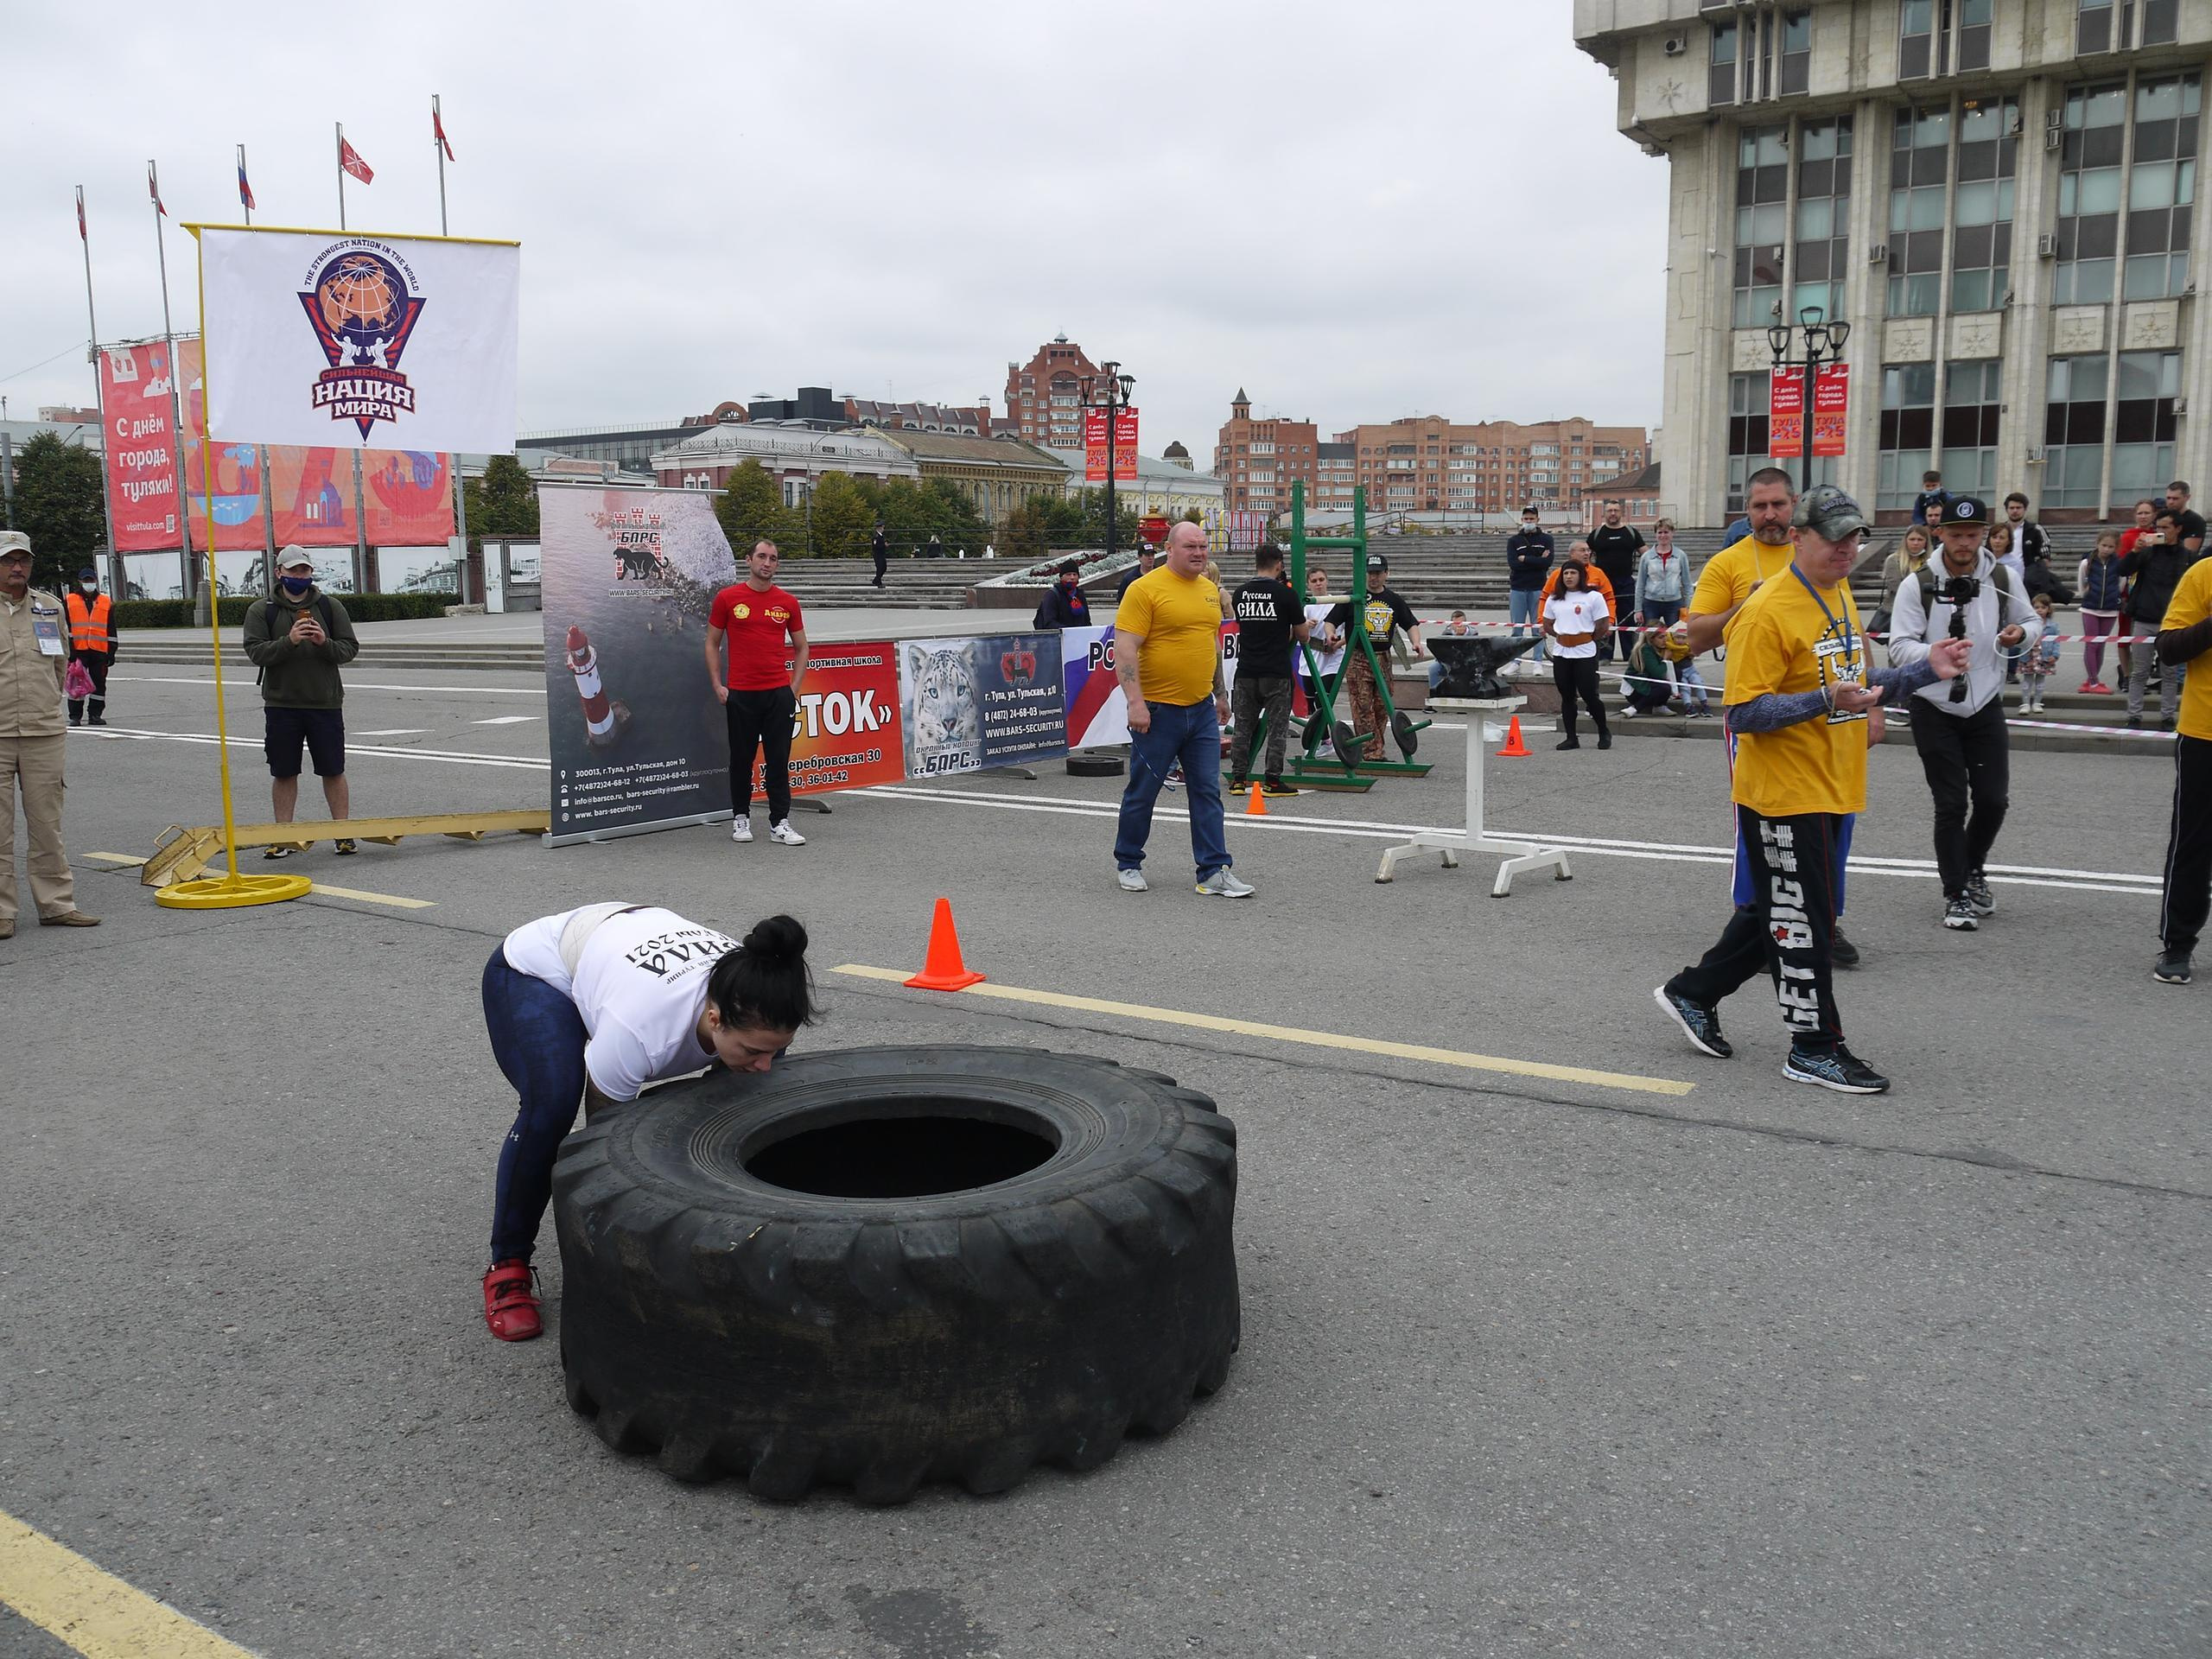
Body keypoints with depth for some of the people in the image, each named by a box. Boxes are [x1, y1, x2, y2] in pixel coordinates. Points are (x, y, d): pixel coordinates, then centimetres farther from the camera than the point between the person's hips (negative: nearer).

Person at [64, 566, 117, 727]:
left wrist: (112, 652, 8)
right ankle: (75, 716, 5)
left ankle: (95, 714, 10)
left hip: (99, 650, 2)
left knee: (99, 683, 3)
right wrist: (69, 648, -6)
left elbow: (111, 630, 14)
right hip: (78, 650, -2)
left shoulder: (106, 603, 13)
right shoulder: (69, 601, 7)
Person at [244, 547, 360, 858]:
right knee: (284, 773, 6)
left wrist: (324, 642, -17)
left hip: (326, 704, 0)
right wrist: (289, 641, -22)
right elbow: (256, 652, -7)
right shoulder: (260, 610, 3)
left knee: (333, 771, 4)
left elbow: (350, 649, 2)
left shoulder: (330, 607, 6)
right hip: (281, 704, 0)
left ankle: (343, 833, 13)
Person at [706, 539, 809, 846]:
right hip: (740, 693, -1)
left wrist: (794, 687, 3)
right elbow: (712, 643, 6)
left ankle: (780, 823, 3)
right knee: (742, 758, 9)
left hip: (779, 692, 1)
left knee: (779, 759, 1)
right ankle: (740, 817, 22)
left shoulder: (788, 602, 6)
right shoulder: (727, 598, 1)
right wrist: (717, 686, -2)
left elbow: (801, 648, 13)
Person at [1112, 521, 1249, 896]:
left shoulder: (1210, 590, 13)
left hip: (1202, 711, 6)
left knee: (1207, 791, 3)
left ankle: (1215, 872, 5)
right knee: (1142, 792, 6)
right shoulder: (1145, 589, -10)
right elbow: (1125, 648, -15)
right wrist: (1135, 702, -22)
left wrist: (1221, 694, 24)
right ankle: (1127, 865, 22)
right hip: (1158, 711, -6)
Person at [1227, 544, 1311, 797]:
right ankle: (1272, 781, 1)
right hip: (1276, 672, -4)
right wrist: (1306, 628, 26)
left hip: (1246, 671, 4)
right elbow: (1302, 634, 0)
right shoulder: (1285, 593, -7)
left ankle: (1237, 778, 9)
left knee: (1242, 726, 9)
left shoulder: (1240, 593, 5)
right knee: (1277, 728, 2)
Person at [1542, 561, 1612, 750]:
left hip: (1585, 653, -5)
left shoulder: (1593, 597, -3)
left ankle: (1604, 733, 16)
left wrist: (1589, 638, 4)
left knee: (1589, 695, -4)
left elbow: (1603, 626, -4)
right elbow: (1547, 624, 18)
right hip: (1561, 653, 5)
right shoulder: (1554, 599, 11)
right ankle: (1571, 738, 13)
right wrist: (1560, 635, 6)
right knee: (1566, 697, 6)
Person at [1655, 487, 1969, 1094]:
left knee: (1780, 912, 17)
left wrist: (1925, 669, 8)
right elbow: (1744, 712, -21)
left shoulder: (1840, 595, 11)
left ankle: (1693, 993, 32)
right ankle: (1815, 1048, 12)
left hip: (1829, 790, 9)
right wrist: (1827, 700, -29)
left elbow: (1855, 683, 21)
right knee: (1802, 921, 0)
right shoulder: (1768, 612, -18)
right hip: (1783, 792, -9)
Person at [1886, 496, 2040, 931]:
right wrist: (1932, 654, -34)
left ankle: (1974, 869, 32)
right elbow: (1899, 646, -13)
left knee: (1992, 799, 3)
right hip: (1935, 709, -3)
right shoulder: (1919, 585, -10)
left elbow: (2032, 621, 13)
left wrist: (2020, 633, -11)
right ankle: (1956, 895, 11)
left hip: (1986, 706, 3)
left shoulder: (2003, 579, -1)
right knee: (1952, 805, -1)